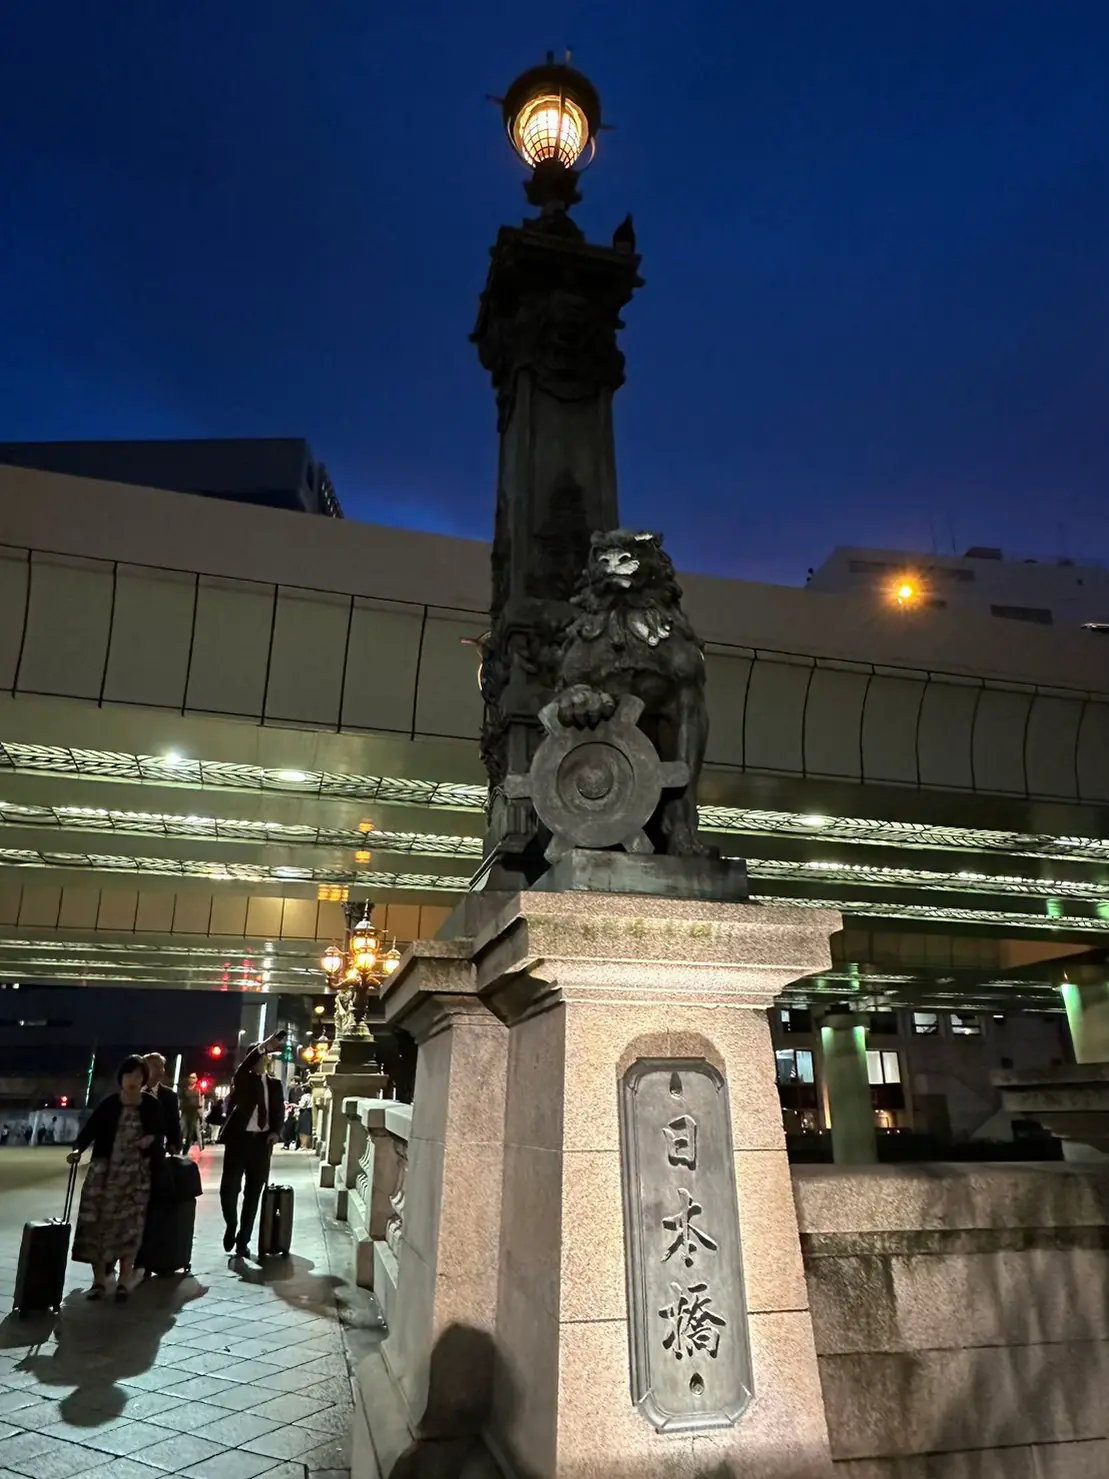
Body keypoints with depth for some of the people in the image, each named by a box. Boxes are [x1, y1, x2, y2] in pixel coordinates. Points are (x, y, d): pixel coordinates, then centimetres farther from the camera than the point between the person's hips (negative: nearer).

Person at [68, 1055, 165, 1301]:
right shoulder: (108, 1104, -2)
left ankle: (124, 1282, 9)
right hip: (104, 1171, 0)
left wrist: (153, 1139, -11)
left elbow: (161, 1133, 10)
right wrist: (78, 1149, -26)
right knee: (98, 1224, -1)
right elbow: (90, 1128, -10)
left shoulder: (152, 1105, 1)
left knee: (129, 1227, -1)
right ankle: (99, 1280, 14)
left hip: (136, 1174, 0)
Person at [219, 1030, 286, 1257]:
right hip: (239, 1138, -2)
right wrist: (263, 1046, -35)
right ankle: (231, 1226, 22)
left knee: (253, 1194, 5)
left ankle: (243, 1240, 17)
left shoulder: (275, 1084, 13)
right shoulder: (243, 1079, 3)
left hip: (261, 1142, 2)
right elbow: (244, 1067, -20)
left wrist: (275, 1132, -9)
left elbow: (279, 1110, 11)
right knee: (229, 1187, -6)